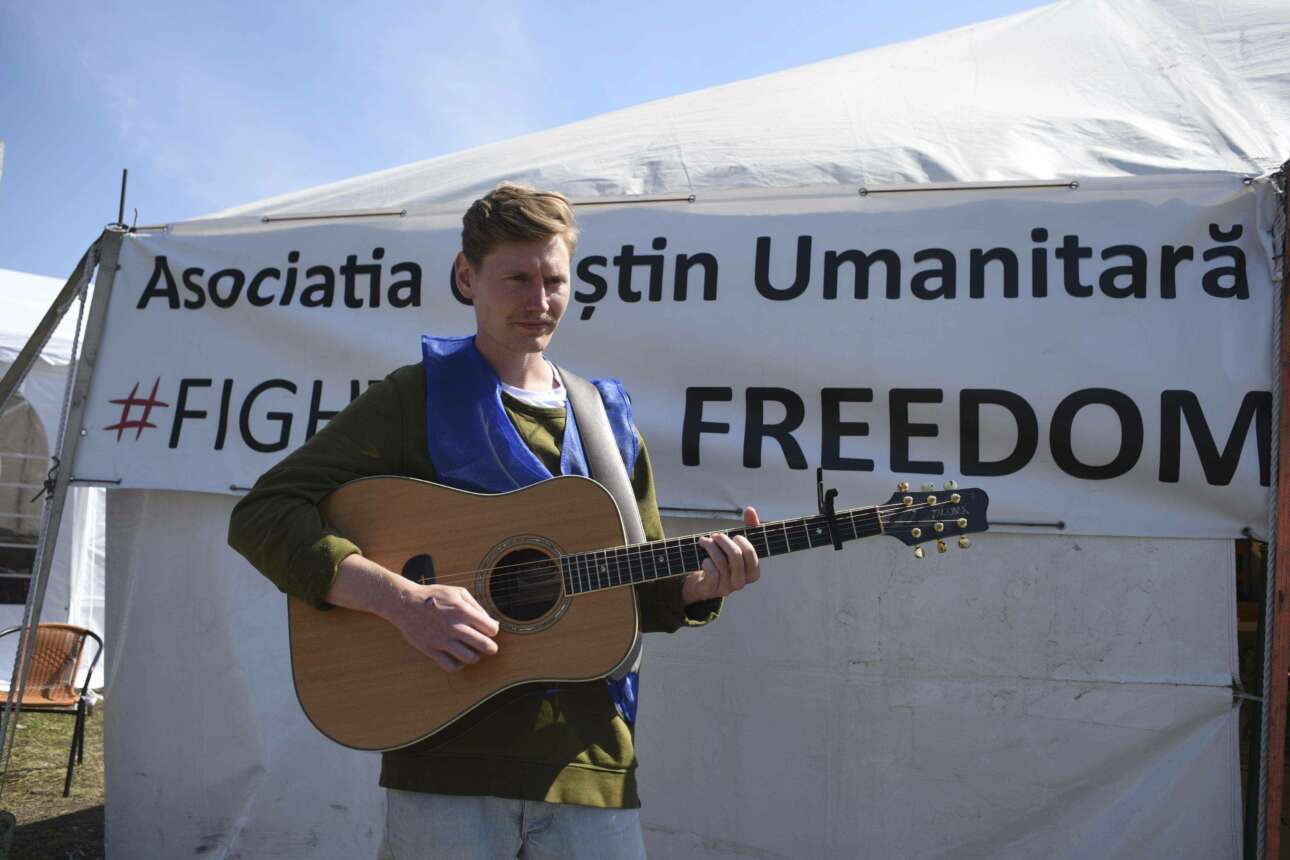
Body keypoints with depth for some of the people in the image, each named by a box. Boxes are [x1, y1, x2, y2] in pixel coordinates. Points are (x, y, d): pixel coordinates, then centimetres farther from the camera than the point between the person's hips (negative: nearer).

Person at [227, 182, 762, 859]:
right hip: (446, 761, -3)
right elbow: (262, 514, -9)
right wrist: (403, 602, -21)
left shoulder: (609, 421, 11)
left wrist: (701, 583, -6)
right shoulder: (416, 398, -2)